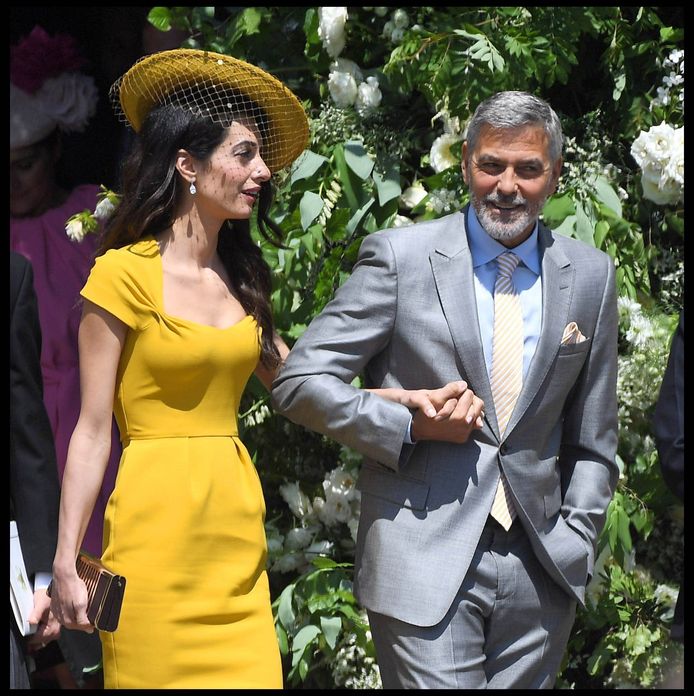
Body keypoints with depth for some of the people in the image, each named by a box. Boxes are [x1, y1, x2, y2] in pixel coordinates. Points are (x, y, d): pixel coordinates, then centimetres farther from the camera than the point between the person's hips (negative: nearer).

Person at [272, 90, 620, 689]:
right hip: (426, 565, -3)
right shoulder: (400, 256, -2)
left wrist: (573, 546, 6)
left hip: (540, 570, 3)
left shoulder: (590, 275, 8)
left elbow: (593, 440, 14)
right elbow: (299, 382, -2)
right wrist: (407, 424, -11)